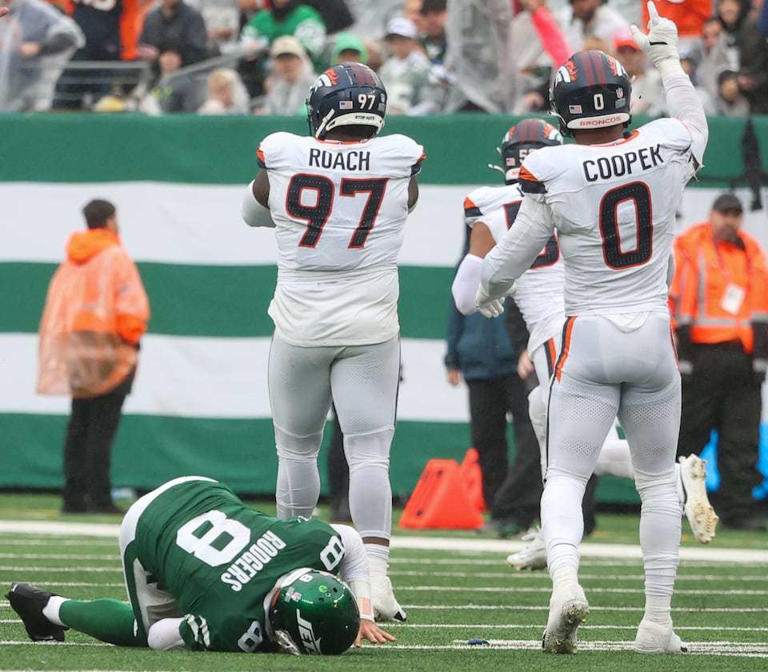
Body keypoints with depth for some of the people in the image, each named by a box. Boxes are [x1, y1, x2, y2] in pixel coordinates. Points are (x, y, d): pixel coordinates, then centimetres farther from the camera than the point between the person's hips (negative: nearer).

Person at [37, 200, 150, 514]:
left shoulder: (71, 261, 11)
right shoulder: (116, 257, -8)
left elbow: (55, 307, 8)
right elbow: (132, 307, -14)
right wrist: (132, 336, 2)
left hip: (75, 352, 6)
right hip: (110, 350, -6)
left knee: (78, 426, 10)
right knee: (102, 427, -7)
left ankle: (74, 496, 8)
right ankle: (98, 497, -11)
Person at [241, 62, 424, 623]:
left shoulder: (282, 155, -6)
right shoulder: (400, 157, -6)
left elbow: (254, 213, 15)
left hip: (299, 325, 1)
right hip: (370, 328, -1)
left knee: (297, 448, 16)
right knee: (370, 453, -4)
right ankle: (375, 572, -18)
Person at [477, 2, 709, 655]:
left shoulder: (552, 172, -12)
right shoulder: (666, 149, -4)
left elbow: (512, 257, -1)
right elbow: (695, 126, 23)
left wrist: (485, 292, 21)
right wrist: (669, 59, 38)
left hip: (589, 338, -2)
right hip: (654, 334, 3)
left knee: (565, 478, 2)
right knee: (658, 480, 15)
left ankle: (565, 580, -26)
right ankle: (658, 620, 11)